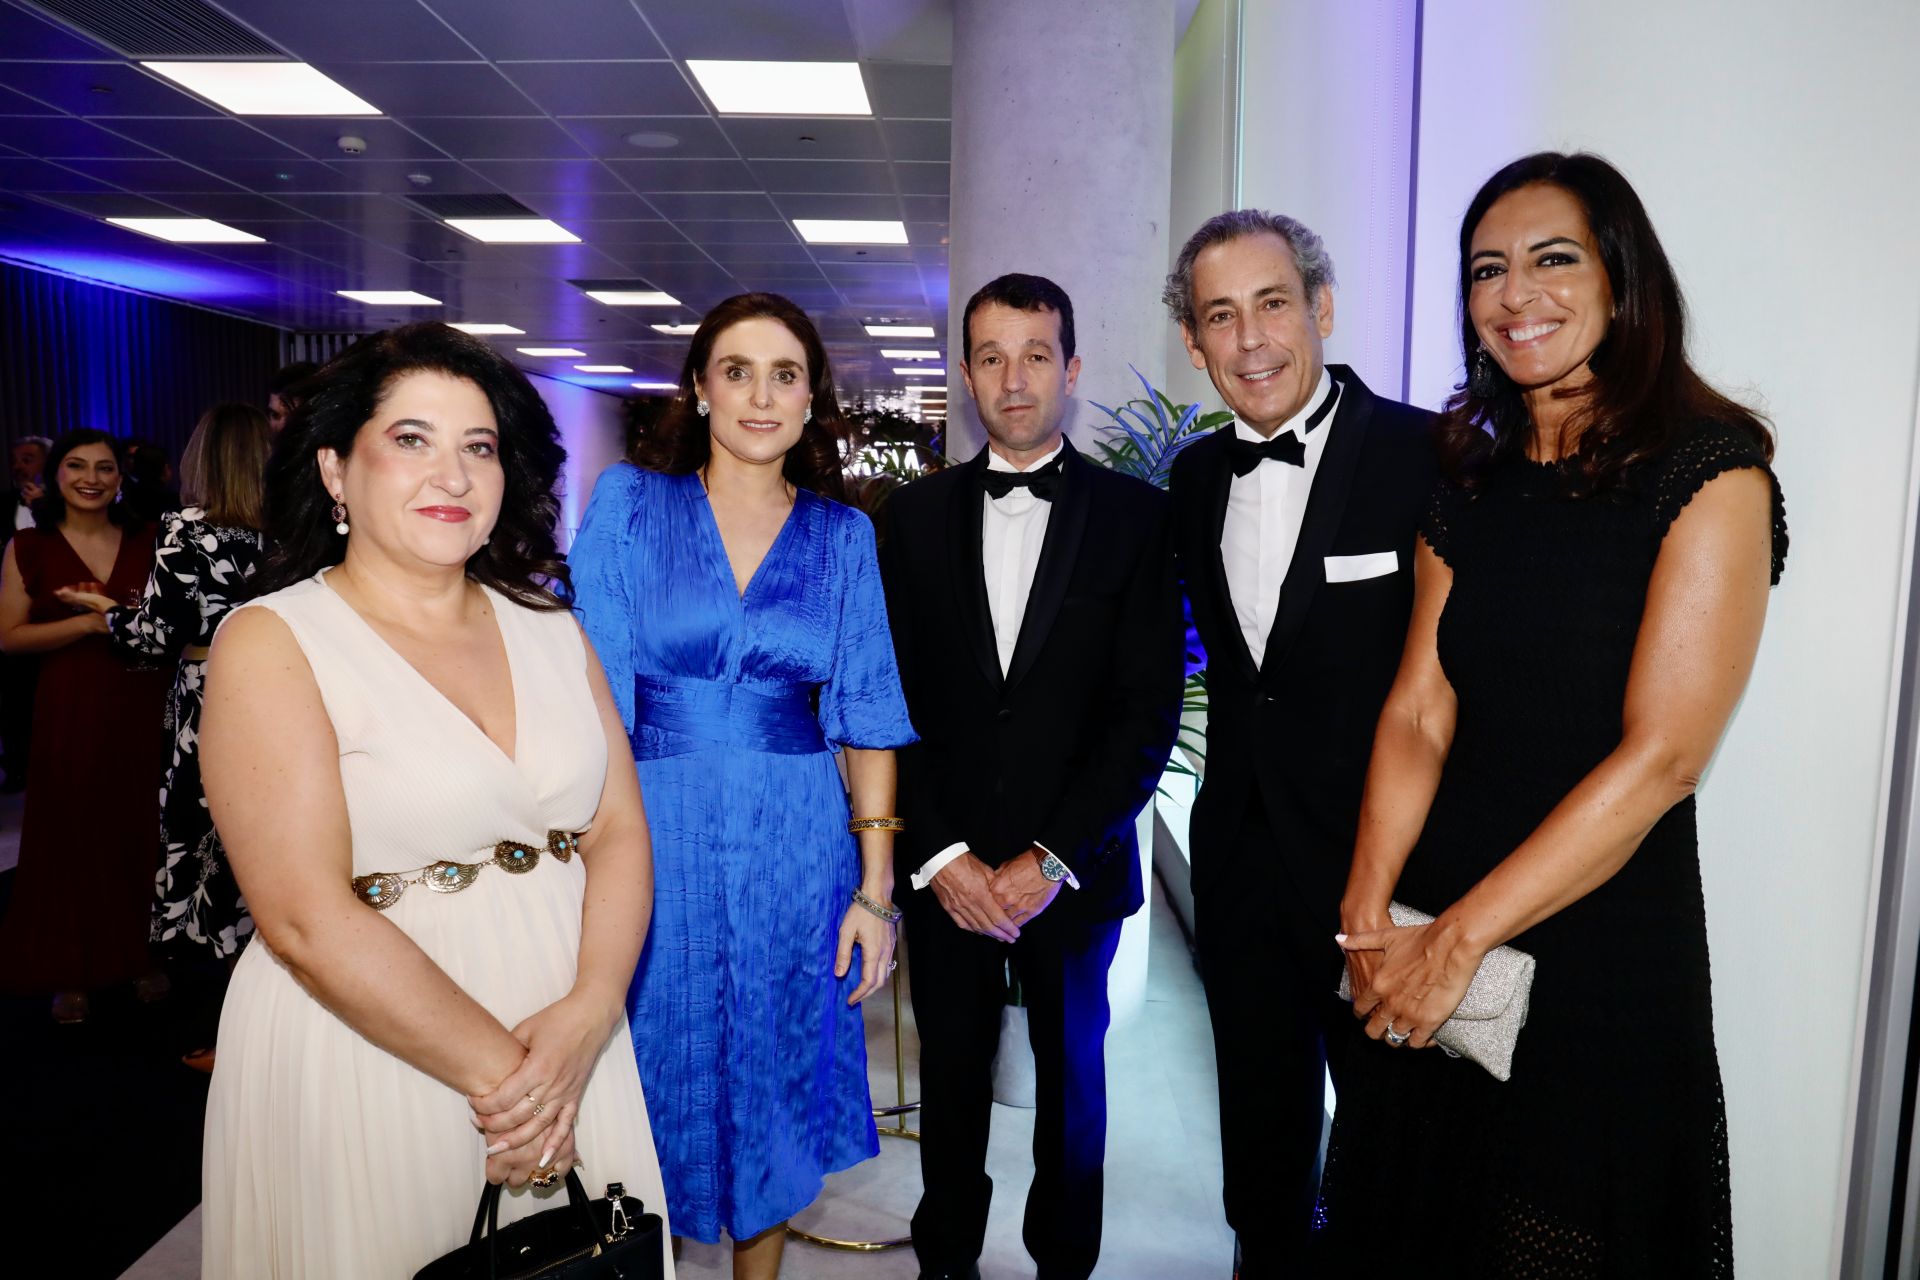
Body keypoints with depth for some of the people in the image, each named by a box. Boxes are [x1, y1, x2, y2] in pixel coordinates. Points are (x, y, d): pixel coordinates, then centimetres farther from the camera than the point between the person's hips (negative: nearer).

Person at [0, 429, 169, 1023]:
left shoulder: (148, 541, 7)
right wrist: (87, 624, -15)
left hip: (143, 705, 1)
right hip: (70, 709, -1)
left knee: (141, 833, 6)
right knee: (72, 838, 3)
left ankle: (143, 956, 21)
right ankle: (71, 973, 17)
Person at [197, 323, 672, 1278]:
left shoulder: (551, 629, 5)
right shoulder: (270, 642, -9)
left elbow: (619, 834, 0)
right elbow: (307, 920, -16)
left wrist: (586, 1019, -15)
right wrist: (495, 1071, -15)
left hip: (564, 1046, 5)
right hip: (364, 1060, -4)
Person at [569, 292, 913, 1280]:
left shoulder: (843, 535, 4)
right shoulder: (628, 500, 0)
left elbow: (865, 713, 3)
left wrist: (875, 884, -1)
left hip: (795, 852, 2)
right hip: (652, 838, -1)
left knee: (774, 1083, 15)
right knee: (659, 1076, 11)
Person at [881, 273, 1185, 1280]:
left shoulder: (1134, 515, -2)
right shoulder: (916, 515, 4)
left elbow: (1149, 711, -7)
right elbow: (894, 701, 1)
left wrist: (1051, 859, -12)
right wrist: (941, 854, -8)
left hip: (1074, 868, -1)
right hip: (944, 867, 1)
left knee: (1072, 1075, 15)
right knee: (952, 1075, 13)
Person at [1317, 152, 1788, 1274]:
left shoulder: (1710, 468, -10)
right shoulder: (1470, 483, 6)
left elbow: (1660, 756, -17)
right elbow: (1417, 711, 0)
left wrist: (1456, 939, -17)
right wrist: (1369, 917, -12)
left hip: (1600, 948, -4)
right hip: (1431, 959, 5)